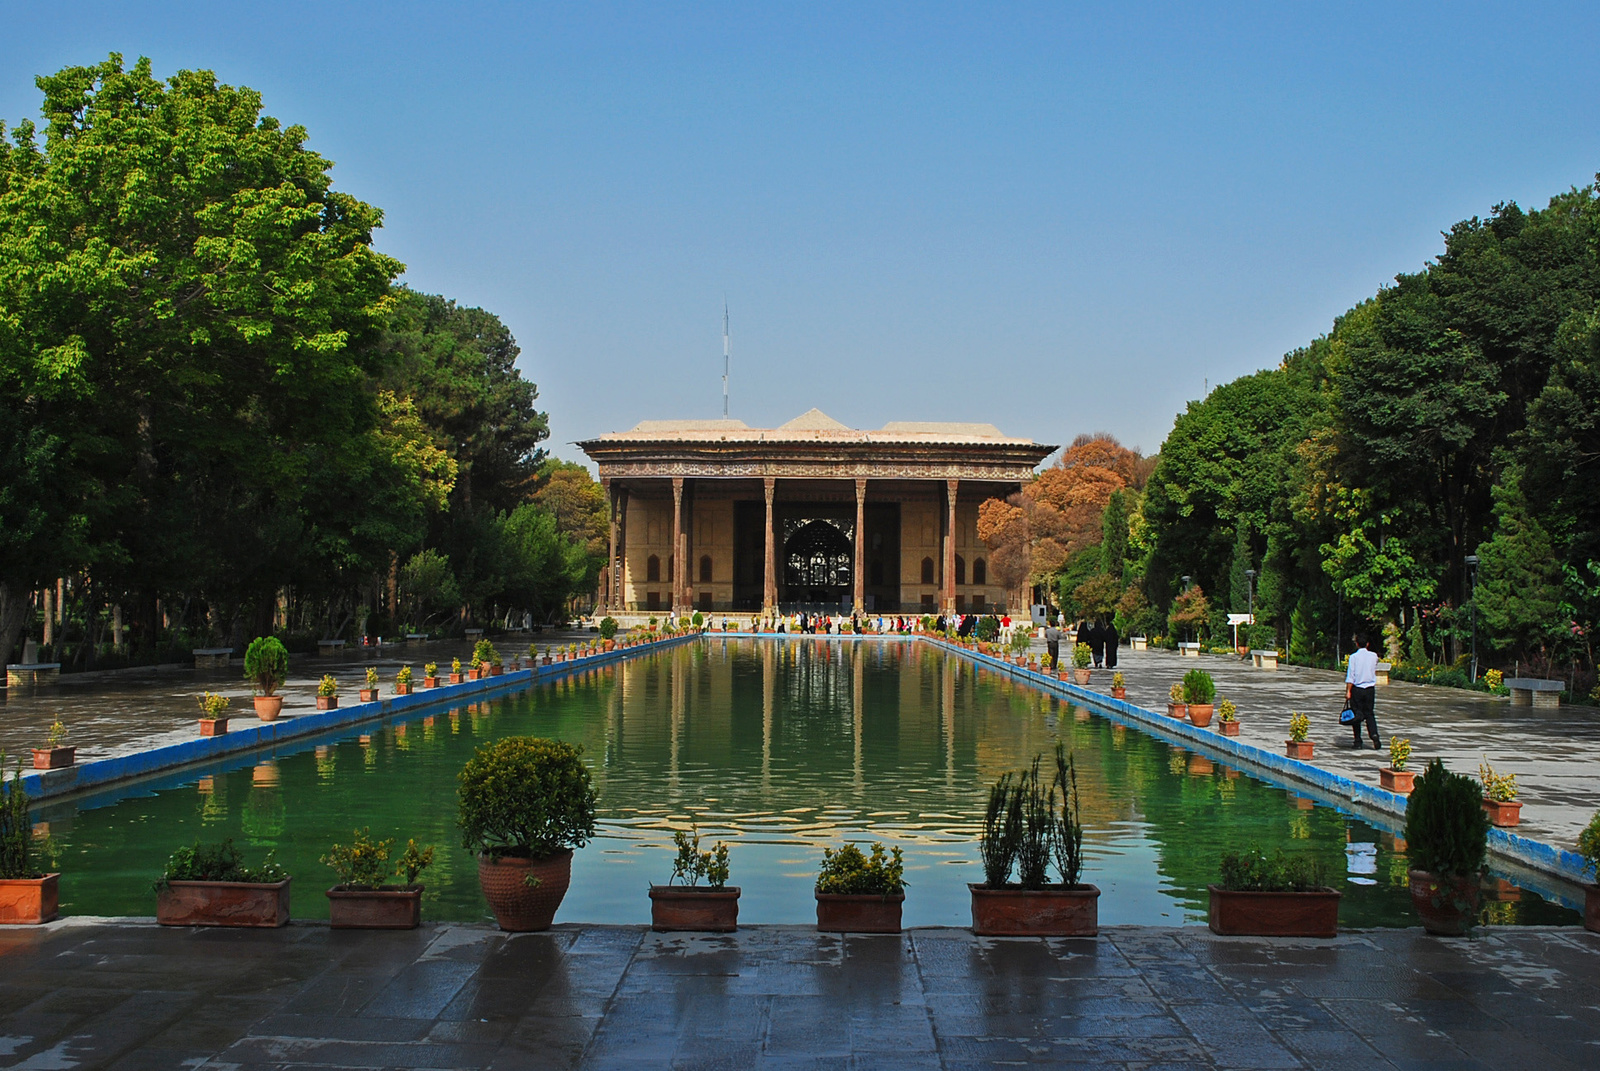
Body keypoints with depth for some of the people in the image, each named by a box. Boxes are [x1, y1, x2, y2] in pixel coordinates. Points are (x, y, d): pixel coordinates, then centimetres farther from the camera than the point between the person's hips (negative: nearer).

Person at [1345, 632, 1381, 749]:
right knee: (1369, 714, 8)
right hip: (1370, 688, 3)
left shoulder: (1354, 657, -9)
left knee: (1356, 714, 6)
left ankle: (1358, 741, 7)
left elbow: (1350, 676, -11)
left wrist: (1348, 691, -8)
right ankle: (1374, 734, -15)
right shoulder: (1374, 656, 1)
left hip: (1357, 688, -3)